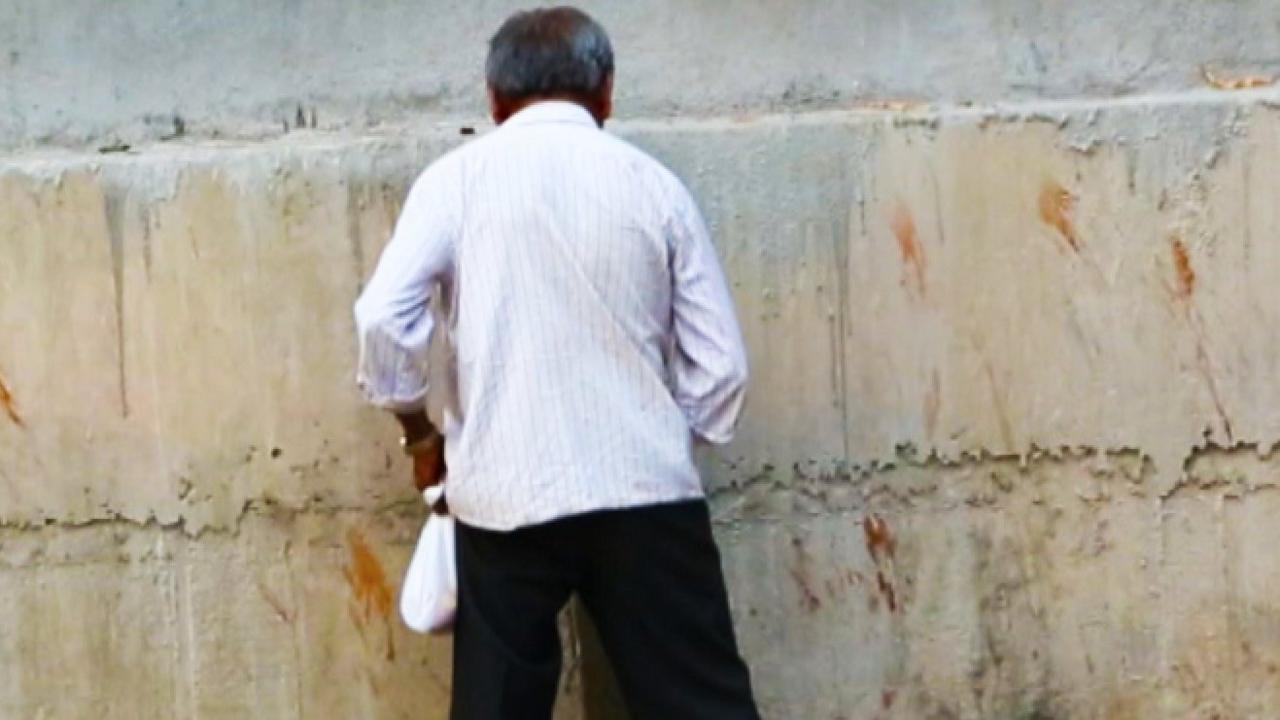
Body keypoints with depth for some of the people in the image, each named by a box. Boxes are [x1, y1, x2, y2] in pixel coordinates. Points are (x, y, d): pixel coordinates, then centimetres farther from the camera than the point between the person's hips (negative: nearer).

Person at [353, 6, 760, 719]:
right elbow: (721, 362, 4)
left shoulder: (459, 178, 1)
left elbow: (384, 316, -9)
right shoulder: (654, 184, 5)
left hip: (505, 497, 0)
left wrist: (420, 430, 7)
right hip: (645, 492, 1)